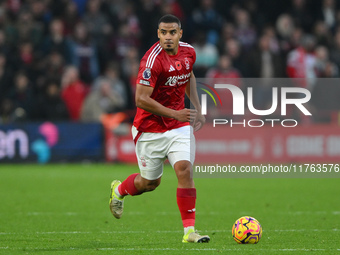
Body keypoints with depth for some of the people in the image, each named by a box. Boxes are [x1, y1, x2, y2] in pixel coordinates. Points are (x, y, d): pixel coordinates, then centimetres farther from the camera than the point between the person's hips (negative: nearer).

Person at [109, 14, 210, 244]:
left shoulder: (189, 52, -2)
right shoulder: (153, 60, -23)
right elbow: (141, 99, -24)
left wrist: (197, 109, 17)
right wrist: (175, 114, -25)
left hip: (179, 126, 4)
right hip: (150, 128, -4)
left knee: (185, 171, -14)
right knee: (150, 182, 10)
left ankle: (189, 231, -12)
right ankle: (119, 190, 44)